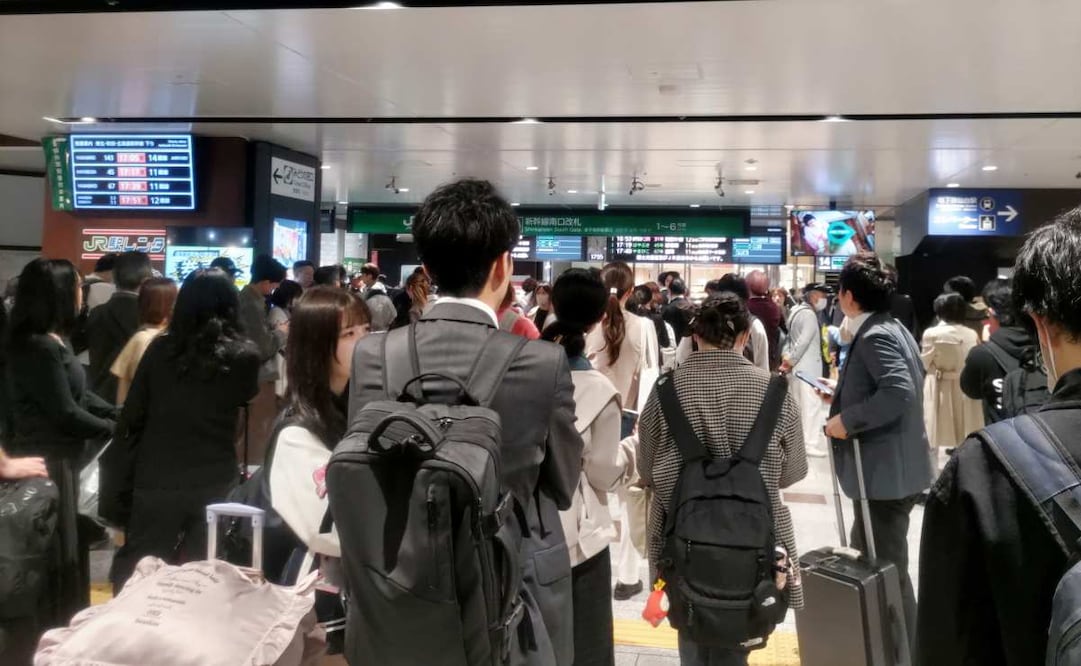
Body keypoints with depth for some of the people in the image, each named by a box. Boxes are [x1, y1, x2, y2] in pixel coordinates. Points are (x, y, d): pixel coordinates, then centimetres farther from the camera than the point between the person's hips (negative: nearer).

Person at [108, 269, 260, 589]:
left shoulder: (160, 348, -3)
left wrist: (120, 486, 8)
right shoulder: (245, 357, -6)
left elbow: (131, 419, 0)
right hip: (215, 483, 0)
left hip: (156, 480, 1)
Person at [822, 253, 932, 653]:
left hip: (886, 472, -11)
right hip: (888, 469, 11)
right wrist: (844, 396, 15)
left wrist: (846, 419, -24)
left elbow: (900, 392, -32)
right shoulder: (889, 329, 12)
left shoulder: (875, 336, -19)